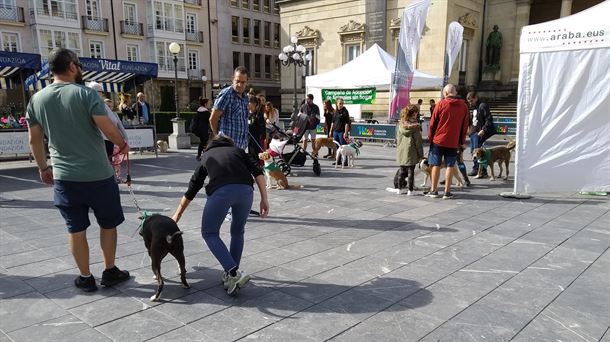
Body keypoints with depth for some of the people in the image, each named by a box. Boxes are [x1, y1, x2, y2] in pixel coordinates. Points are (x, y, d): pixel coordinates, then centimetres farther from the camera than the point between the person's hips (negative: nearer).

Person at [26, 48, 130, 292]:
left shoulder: (37, 99, 4)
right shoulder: (85, 94, -11)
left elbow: (34, 140, 10)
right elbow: (108, 129, -17)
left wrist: (43, 168, 22)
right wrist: (122, 144, 3)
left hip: (64, 177, 4)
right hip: (98, 175, -4)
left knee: (76, 228, 12)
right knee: (108, 224, 13)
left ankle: (86, 278, 21)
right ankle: (110, 272, 23)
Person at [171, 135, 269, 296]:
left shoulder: (207, 156, 33)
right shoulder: (237, 150, 32)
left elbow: (192, 188, 39)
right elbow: (258, 172, 12)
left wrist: (178, 214, 49)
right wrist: (264, 199, 10)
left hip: (220, 191, -2)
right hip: (245, 189, 2)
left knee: (209, 233, 12)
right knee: (238, 231, 24)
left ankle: (233, 273, -4)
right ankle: (232, 275, 25)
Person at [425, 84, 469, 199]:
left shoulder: (441, 104, -5)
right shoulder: (464, 106, 4)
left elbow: (433, 123, -4)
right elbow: (465, 126, 7)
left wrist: (430, 137, 7)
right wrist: (461, 141, 14)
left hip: (438, 139, -2)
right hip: (453, 142, 2)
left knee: (436, 165, 6)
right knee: (450, 166, 5)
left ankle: (433, 190, 10)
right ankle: (447, 192, 7)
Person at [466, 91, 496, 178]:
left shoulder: (482, 106, -12)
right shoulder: (474, 107, 17)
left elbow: (489, 119, -18)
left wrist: (483, 130, -24)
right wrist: (470, 128, 12)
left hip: (479, 133, -10)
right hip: (473, 132, 10)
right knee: (473, 151, 13)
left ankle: (483, 171, -3)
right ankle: (475, 169, 23)